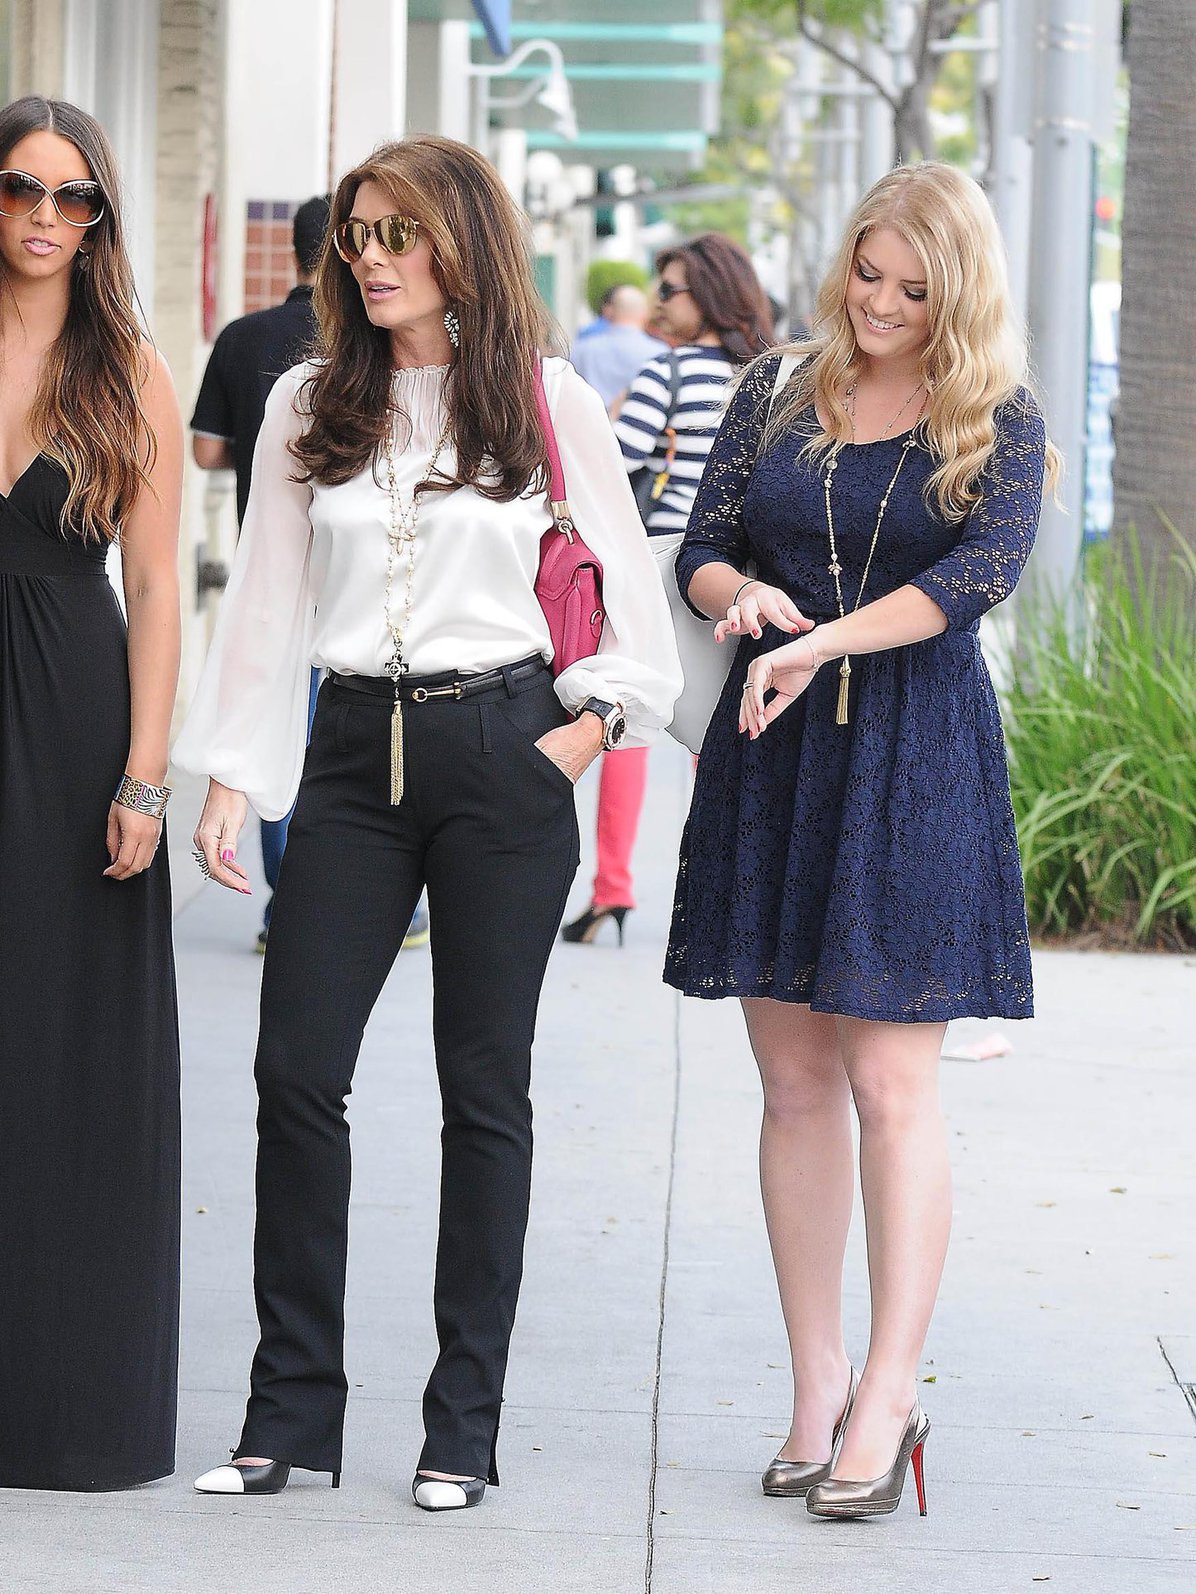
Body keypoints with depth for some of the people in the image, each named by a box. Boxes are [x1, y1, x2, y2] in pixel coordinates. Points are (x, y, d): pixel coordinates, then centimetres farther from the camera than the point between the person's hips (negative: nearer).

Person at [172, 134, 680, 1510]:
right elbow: (267, 597, 9)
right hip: (353, 753, 3)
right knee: (296, 1070, -4)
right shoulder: (308, 407, 8)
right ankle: (293, 1409, 5)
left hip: (501, 755, -2)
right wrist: (228, 776, 3)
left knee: (484, 1086, 1)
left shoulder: (551, 405, 2)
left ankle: (464, 1423, 7)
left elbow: (627, 596, 8)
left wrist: (587, 728, -4)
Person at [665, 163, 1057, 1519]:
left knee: (890, 1083, -8)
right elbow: (699, 552, 8)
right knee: (794, 1081, 5)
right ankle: (816, 1390, 11)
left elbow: (984, 568, -16)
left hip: (912, 756, -3)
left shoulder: (998, 426, 0)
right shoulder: (776, 397, 10)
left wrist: (823, 642, -26)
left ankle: (888, 1400, -5)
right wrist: (741, 594, -16)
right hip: (770, 756, 4)